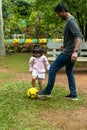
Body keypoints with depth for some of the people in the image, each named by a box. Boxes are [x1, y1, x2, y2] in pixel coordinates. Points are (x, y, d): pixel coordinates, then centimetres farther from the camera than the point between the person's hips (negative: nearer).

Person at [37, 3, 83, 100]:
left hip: (68, 52, -10)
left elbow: (79, 36, -30)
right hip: (70, 51, 10)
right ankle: (73, 94, 17)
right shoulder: (69, 20, 14)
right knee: (69, 72, 15)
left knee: (52, 69, -2)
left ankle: (47, 91, 9)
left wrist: (75, 51, -40)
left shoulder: (70, 21, -18)